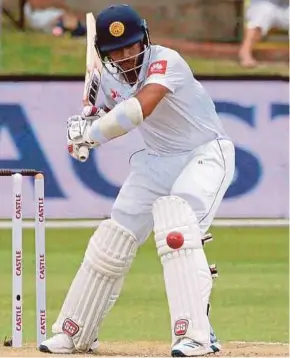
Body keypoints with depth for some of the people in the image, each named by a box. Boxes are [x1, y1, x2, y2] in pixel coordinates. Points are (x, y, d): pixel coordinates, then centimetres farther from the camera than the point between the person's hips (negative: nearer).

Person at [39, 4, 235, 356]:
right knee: (113, 237, 6)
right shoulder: (110, 77, -5)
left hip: (206, 153, -7)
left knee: (175, 229, -29)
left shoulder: (165, 61, -27)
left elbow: (139, 109, -42)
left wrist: (91, 134, -34)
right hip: (158, 158, 7)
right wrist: (86, 122, -13)